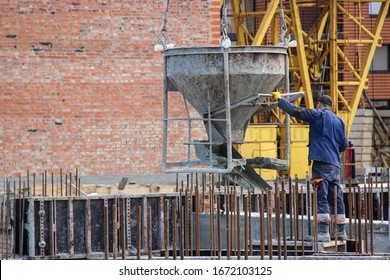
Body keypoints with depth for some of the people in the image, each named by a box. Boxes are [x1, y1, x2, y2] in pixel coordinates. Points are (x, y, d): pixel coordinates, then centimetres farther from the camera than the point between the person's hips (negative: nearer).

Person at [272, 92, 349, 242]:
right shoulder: (338, 121, 18)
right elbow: (344, 145, 19)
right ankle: (340, 231, 12)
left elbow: (296, 111, -4)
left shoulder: (318, 115, -1)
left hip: (321, 163, -7)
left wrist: (279, 98, 8)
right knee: (336, 198, 10)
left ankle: (323, 232, -18)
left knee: (321, 197, -11)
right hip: (335, 165, 7)